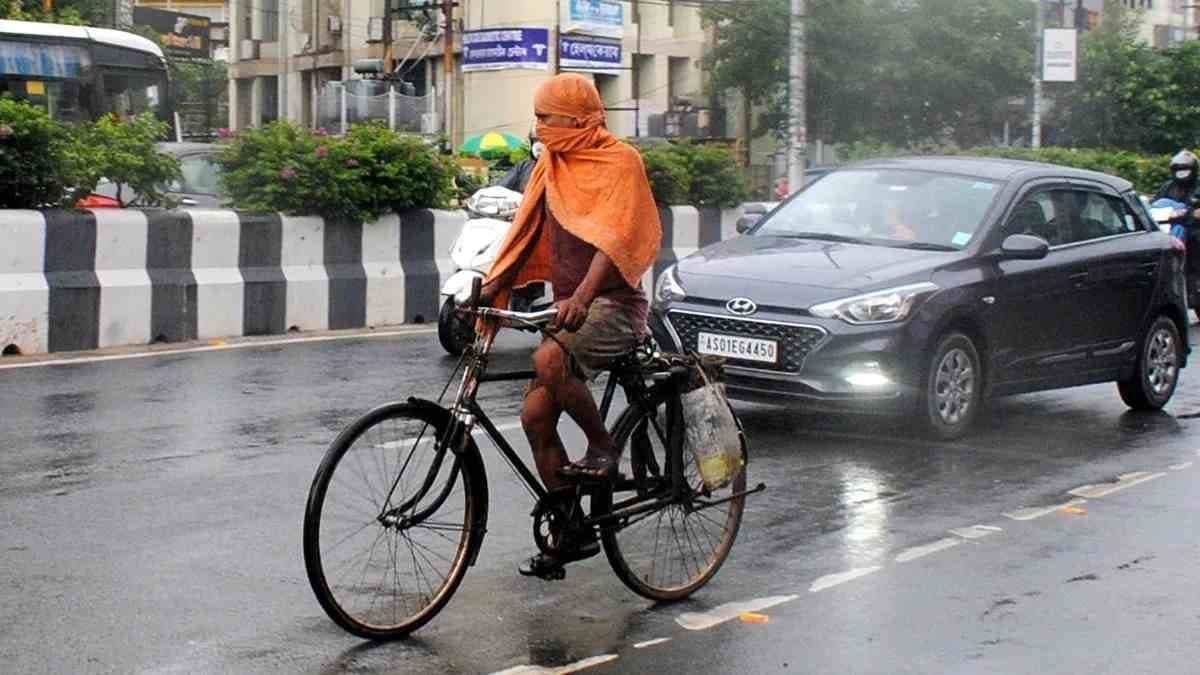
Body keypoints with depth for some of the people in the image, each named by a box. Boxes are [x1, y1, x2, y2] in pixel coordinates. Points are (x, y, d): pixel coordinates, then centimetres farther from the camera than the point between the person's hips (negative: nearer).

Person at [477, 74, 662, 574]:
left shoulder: (620, 161, -10)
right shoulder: (551, 164, 12)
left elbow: (613, 238, -23)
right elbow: (525, 235, 14)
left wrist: (582, 297, -36)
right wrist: (488, 290, 2)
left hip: (613, 305, -8)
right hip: (570, 309, 8)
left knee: (549, 360, -35)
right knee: (536, 417, 1)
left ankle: (603, 448, -12)